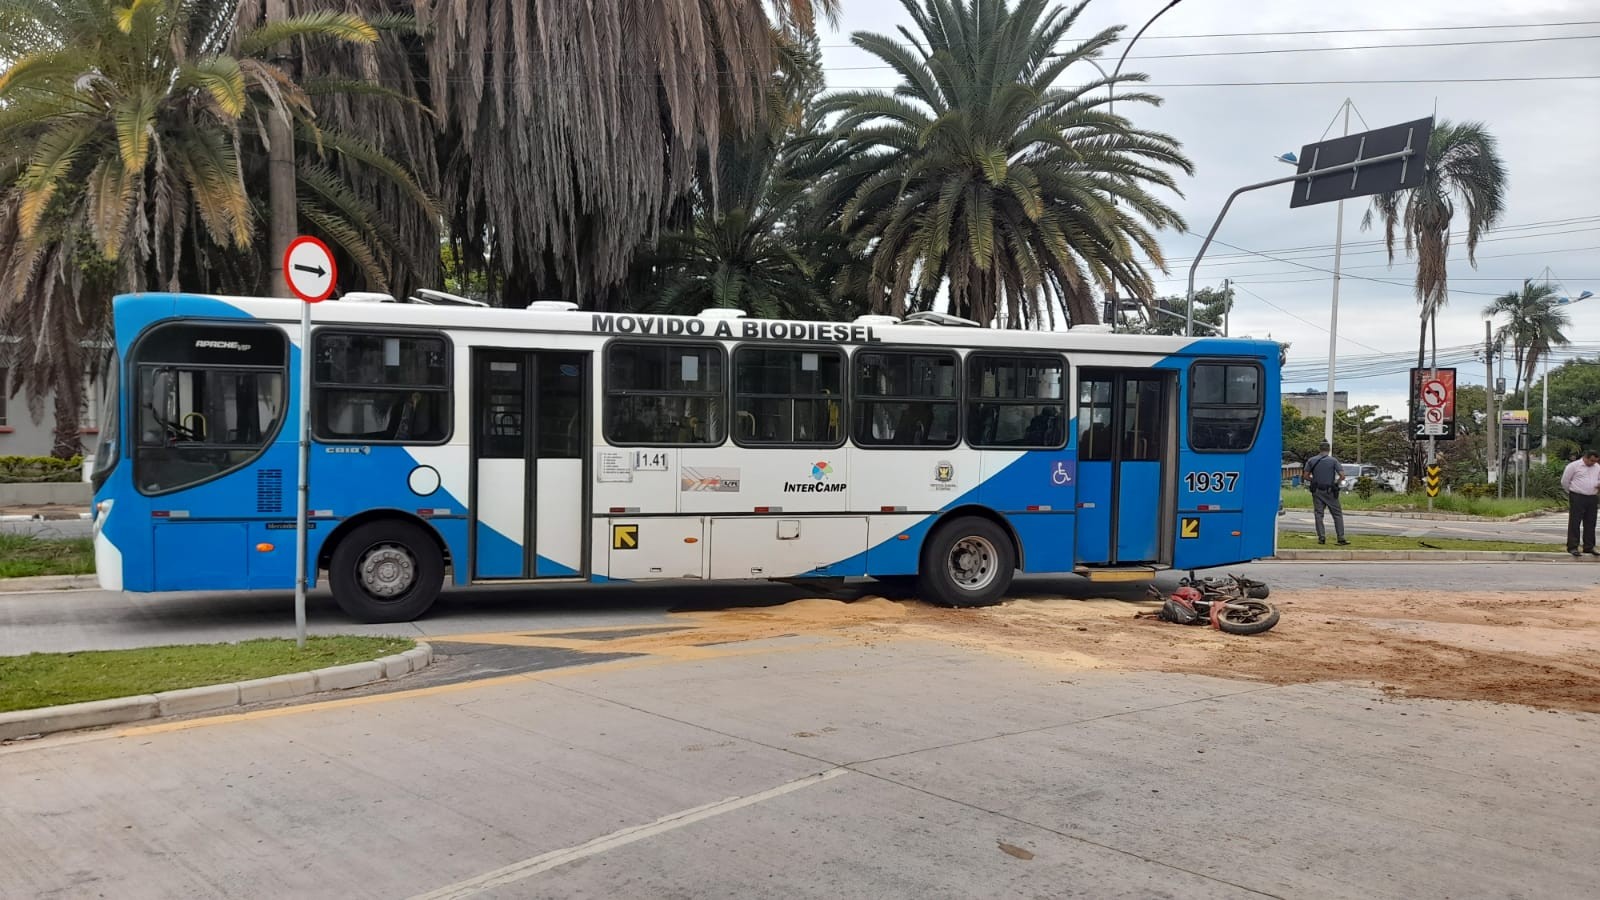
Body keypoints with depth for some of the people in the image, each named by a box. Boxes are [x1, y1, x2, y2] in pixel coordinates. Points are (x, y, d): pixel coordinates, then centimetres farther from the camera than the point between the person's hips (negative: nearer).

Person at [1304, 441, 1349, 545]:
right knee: (1337, 514, 5)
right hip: (1330, 492, -2)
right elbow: (1342, 476, -10)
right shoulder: (1333, 461, -5)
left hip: (1317, 491, 2)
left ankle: (1321, 537, 1)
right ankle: (1341, 538, 1)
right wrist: (1336, 482, 8)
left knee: (1319, 514, 6)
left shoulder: (1312, 460, 1)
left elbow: (1306, 476, 0)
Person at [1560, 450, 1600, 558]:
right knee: (1574, 523, -5)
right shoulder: (1573, 466, -5)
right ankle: (1572, 547, -3)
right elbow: (1564, 481, -1)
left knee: (1590, 524, 8)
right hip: (1577, 498, -6)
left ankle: (1589, 547, 15)